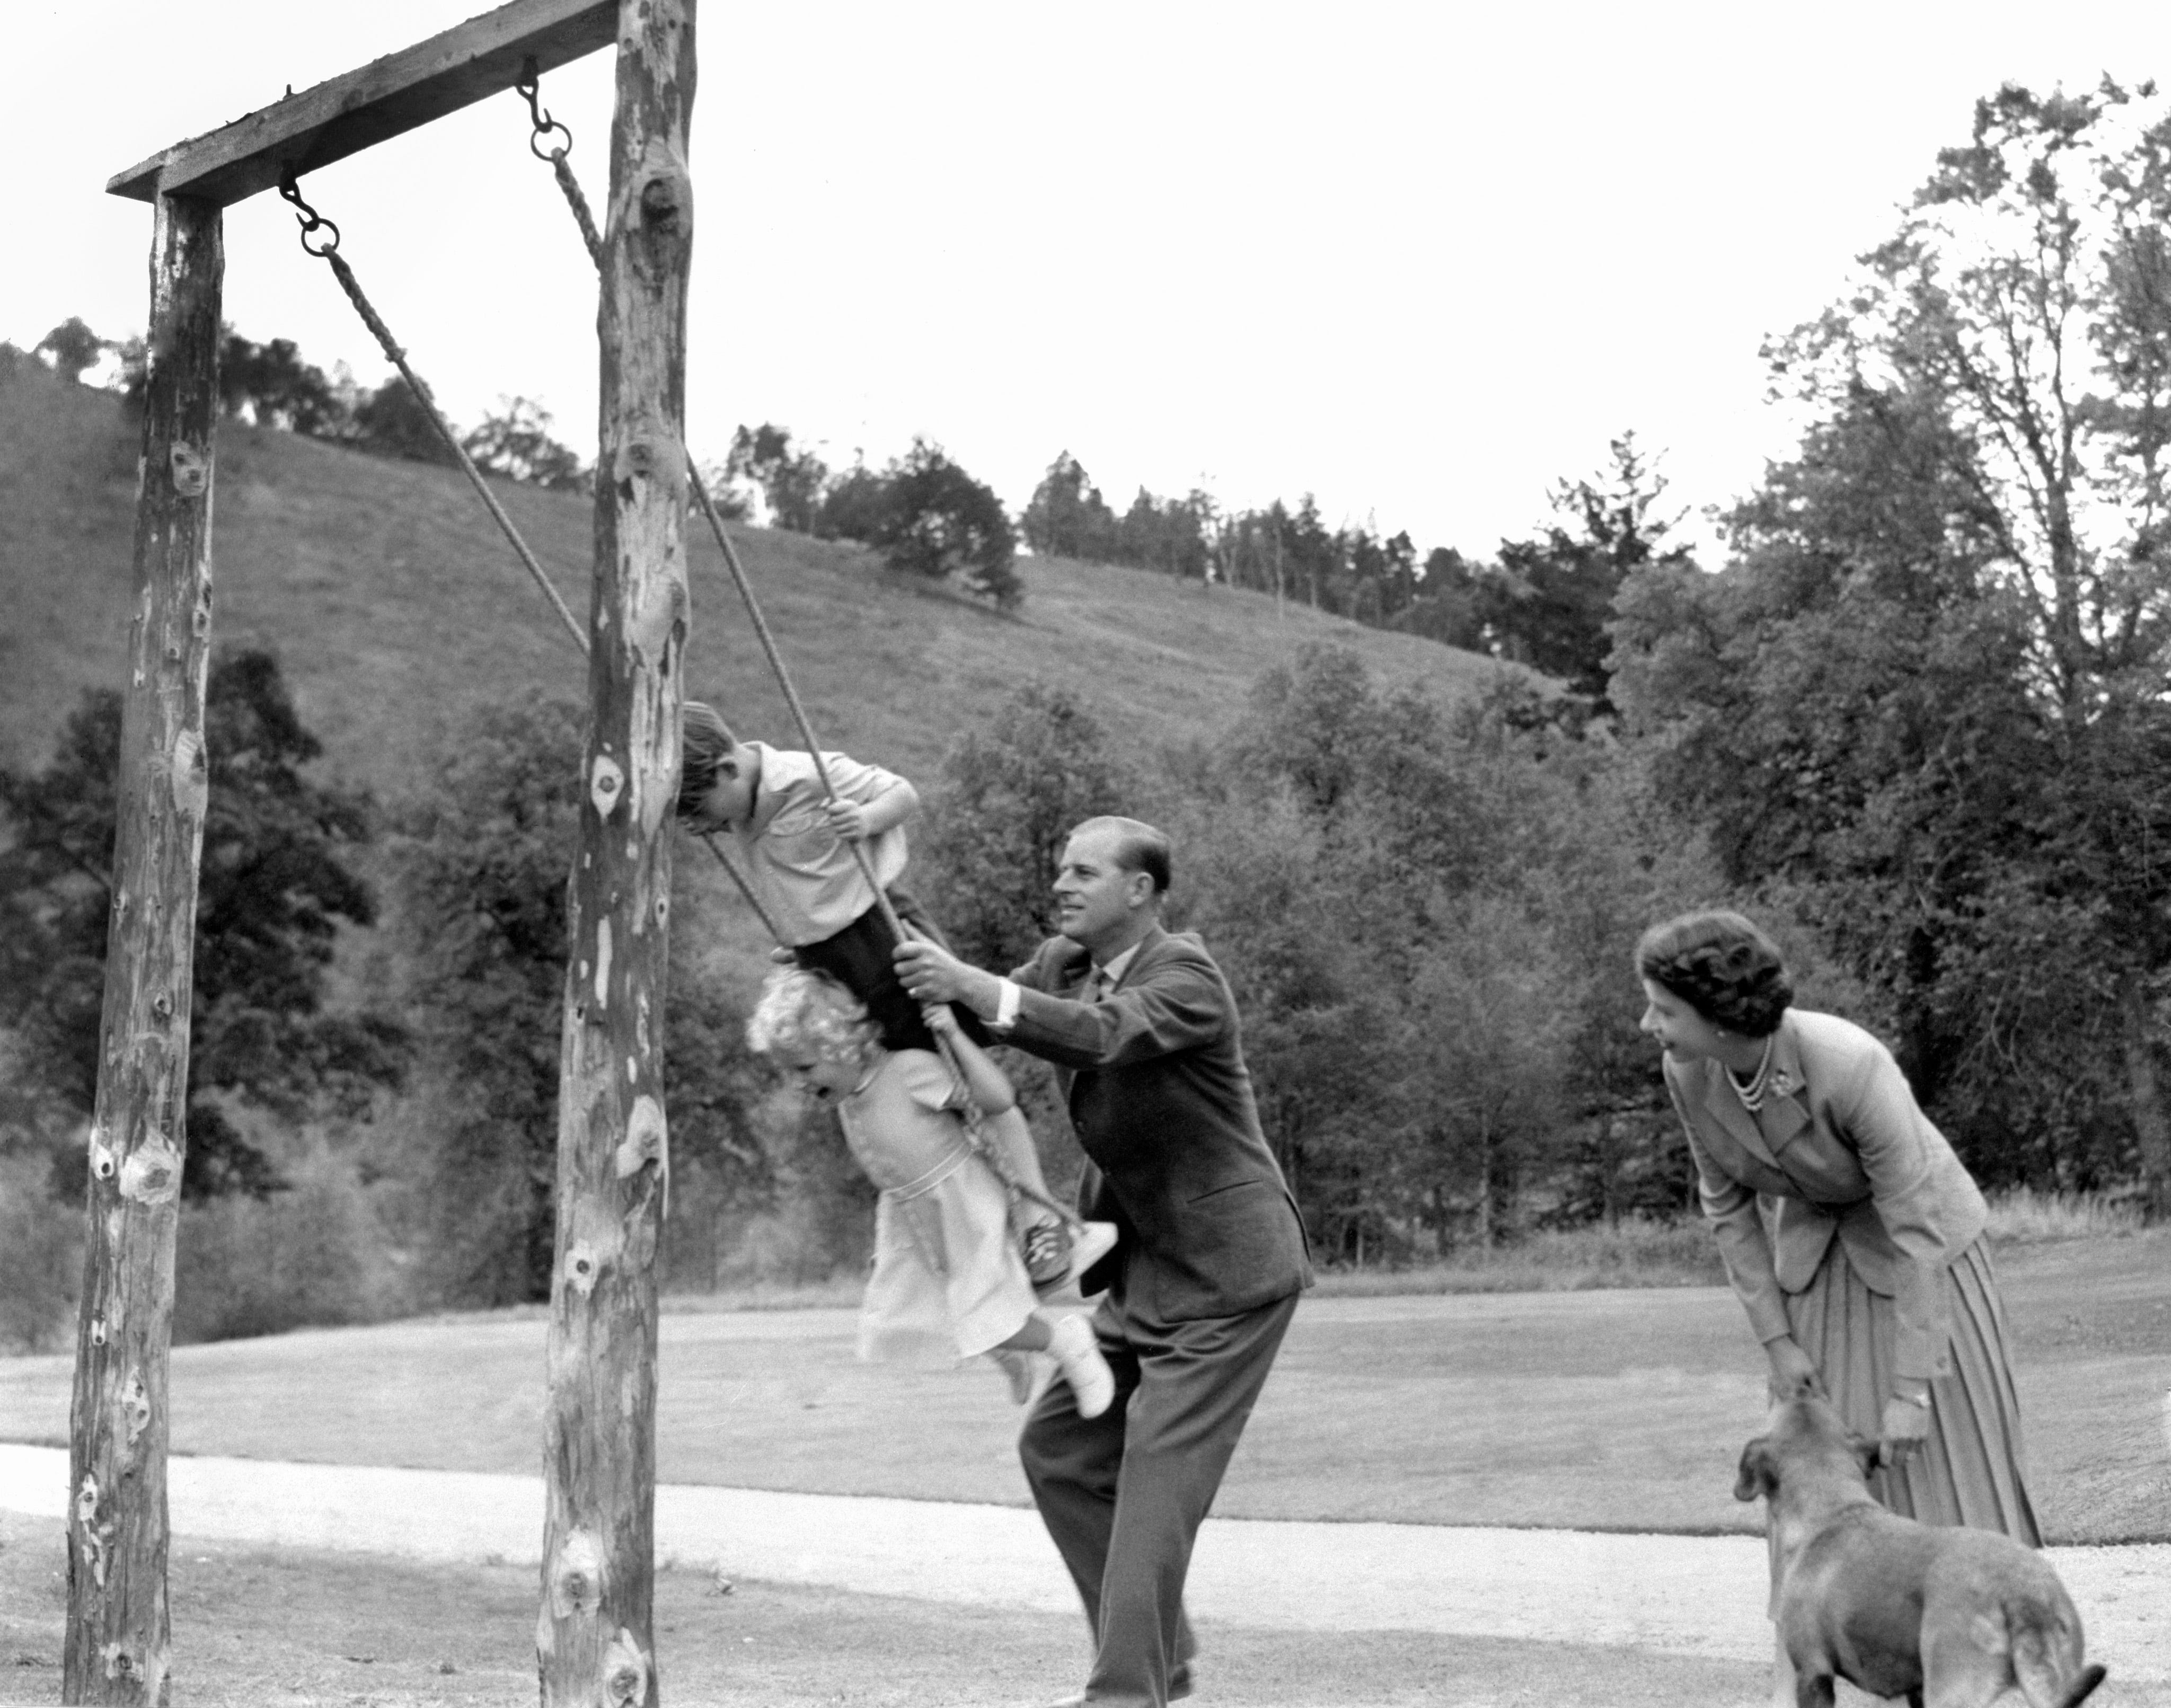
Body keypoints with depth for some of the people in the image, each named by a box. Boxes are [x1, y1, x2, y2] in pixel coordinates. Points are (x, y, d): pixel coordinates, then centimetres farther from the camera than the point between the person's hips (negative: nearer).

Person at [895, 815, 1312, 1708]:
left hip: (1227, 1273, -9)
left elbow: (1102, 1034, -37)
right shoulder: (1064, 962, 6)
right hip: (1146, 1267, 9)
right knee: (1058, 1448, 9)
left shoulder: (1185, 974, -19)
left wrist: (971, 984, -45)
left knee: (1157, 1475, -12)